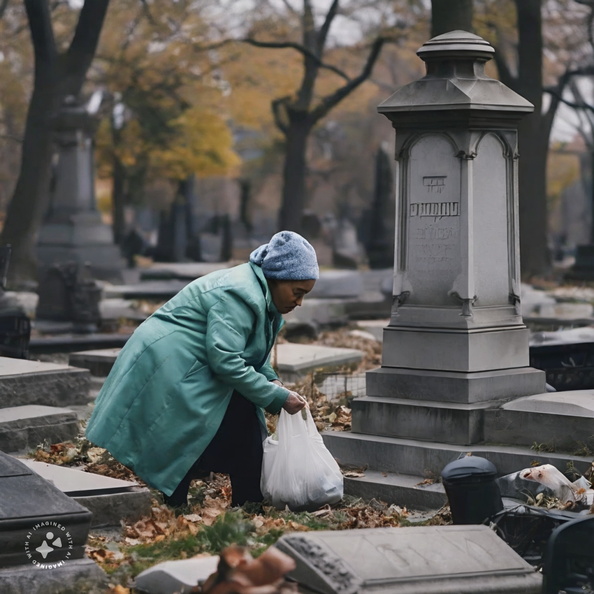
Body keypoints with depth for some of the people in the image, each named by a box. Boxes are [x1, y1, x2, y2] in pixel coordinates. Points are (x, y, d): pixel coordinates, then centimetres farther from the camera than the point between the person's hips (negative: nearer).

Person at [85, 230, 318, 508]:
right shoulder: (239, 295, -22)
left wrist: (271, 380, -1)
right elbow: (225, 361, -28)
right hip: (169, 373, -11)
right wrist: (277, 397, -24)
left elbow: (253, 352, 19)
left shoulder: (259, 292, 10)